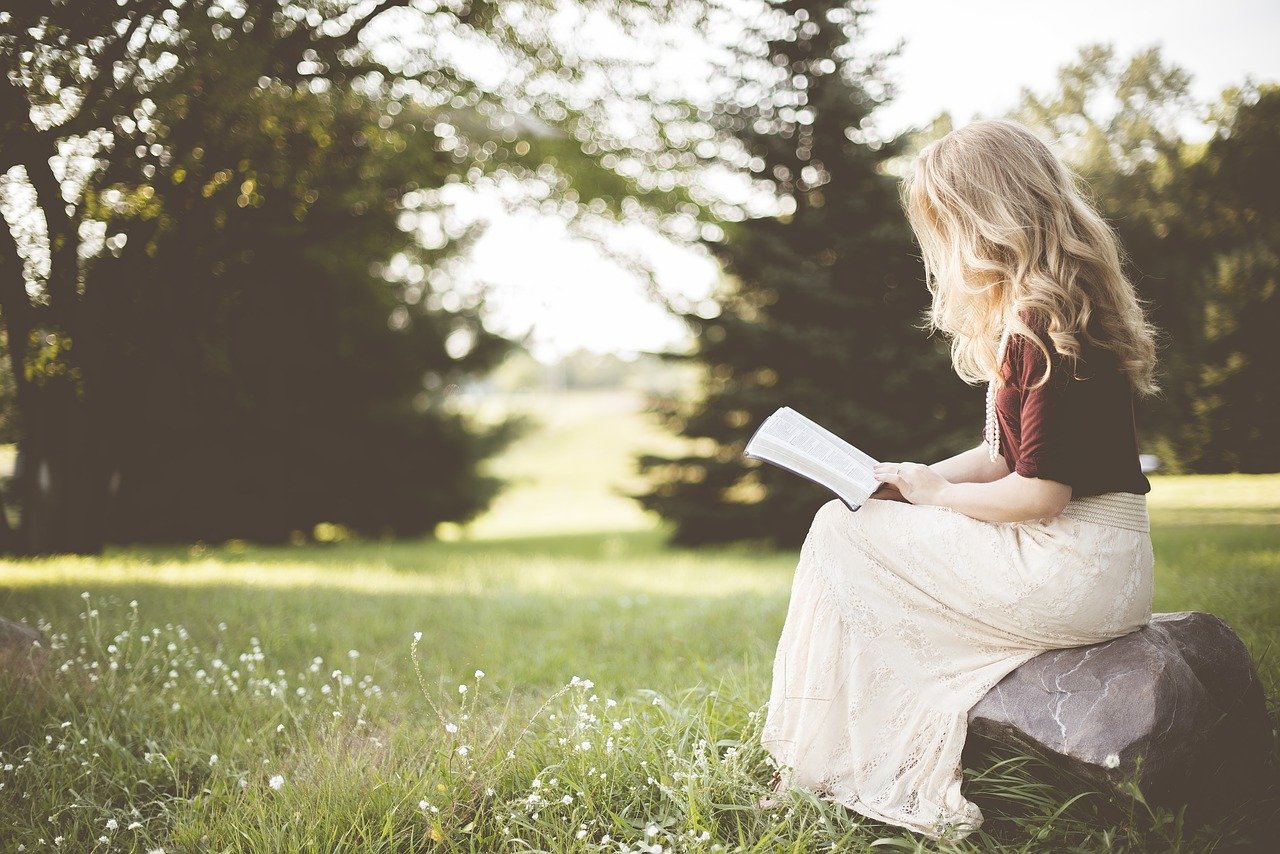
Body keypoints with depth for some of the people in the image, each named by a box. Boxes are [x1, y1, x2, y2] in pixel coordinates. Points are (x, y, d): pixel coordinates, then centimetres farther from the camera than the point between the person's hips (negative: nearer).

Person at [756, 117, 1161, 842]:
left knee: (841, 533, -4)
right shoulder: (1026, 314, 13)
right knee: (853, 524, 11)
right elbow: (1005, 456, 17)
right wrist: (910, 481, 4)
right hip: (1093, 565, 10)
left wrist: (936, 492, -6)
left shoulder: (1046, 325, -19)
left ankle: (822, 769, 8)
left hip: (1074, 572, -10)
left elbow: (1040, 493, -22)